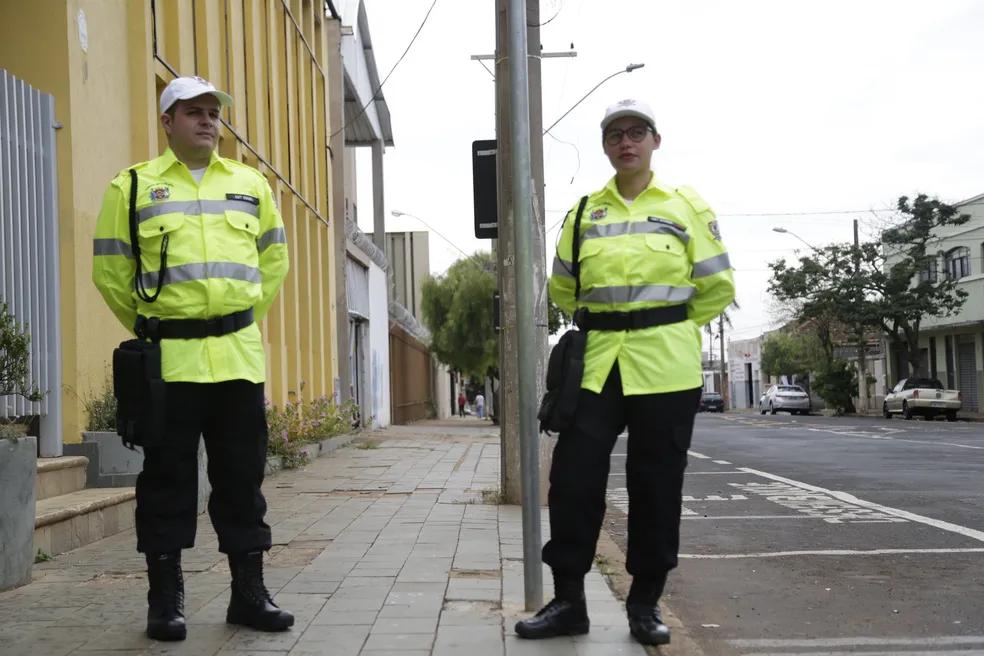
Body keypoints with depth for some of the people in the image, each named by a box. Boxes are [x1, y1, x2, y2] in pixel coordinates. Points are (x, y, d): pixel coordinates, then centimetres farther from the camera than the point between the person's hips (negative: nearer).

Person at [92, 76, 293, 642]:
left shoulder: (251, 184, 12)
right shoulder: (133, 187, 2)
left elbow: (274, 260, 21)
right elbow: (109, 269, 6)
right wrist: (148, 325, 9)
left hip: (238, 355, 3)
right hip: (168, 357, -3)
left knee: (243, 476, 7)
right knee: (168, 478, 3)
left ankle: (249, 593, 17)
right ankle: (165, 600, 14)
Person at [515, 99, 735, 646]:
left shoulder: (687, 206, 3)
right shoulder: (585, 212, 10)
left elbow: (717, 287, 5)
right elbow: (563, 288, 19)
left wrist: (668, 329, 7)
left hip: (665, 368, -2)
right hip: (597, 365, 2)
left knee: (656, 485, 3)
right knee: (574, 478, -1)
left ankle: (646, 602, 18)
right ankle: (569, 599, 12)